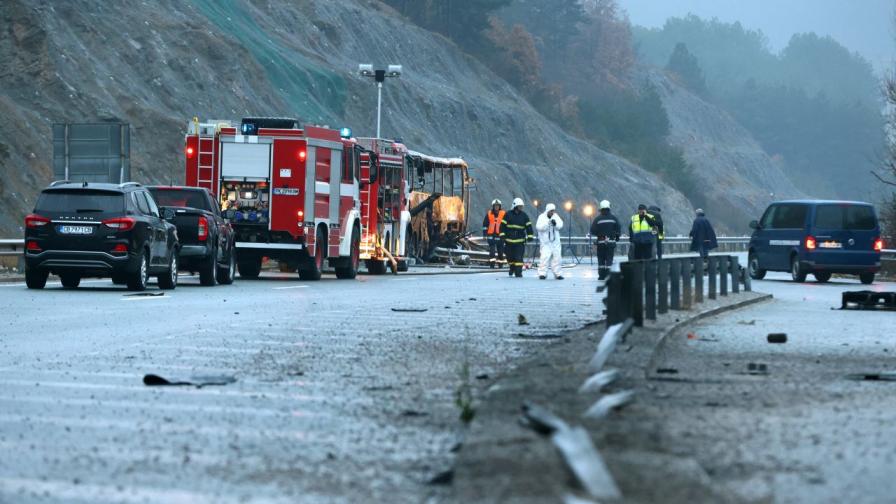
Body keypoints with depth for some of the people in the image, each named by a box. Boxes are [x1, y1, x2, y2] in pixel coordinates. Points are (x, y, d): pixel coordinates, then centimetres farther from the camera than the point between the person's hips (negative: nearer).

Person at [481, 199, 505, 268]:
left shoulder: (504, 214, 2)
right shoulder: (489, 214, 5)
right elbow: (485, 224, 10)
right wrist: (485, 234, 7)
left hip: (500, 235, 0)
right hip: (491, 235, 0)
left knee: (500, 250, 7)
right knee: (492, 250, -8)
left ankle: (500, 263, 17)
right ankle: (491, 263, -9)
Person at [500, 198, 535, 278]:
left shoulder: (524, 216, 5)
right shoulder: (508, 215, 1)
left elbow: (528, 226, 5)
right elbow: (503, 225, 1)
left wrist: (530, 236, -4)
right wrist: (502, 235, -7)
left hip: (520, 241, 0)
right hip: (509, 240, 0)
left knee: (519, 257, -10)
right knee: (510, 256, 9)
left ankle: (518, 272, -9)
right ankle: (512, 268, 33)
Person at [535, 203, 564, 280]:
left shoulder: (556, 217, 8)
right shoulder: (542, 217, -6)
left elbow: (560, 225, -2)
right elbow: (539, 227, -18)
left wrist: (555, 223, -23)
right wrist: (548, 223, -31)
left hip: (555, 242, 5)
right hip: (545, 242, -5)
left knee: (556, 257, 6)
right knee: (544, 257, -14)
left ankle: (557, 274, 14)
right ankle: (542, 273, -10)